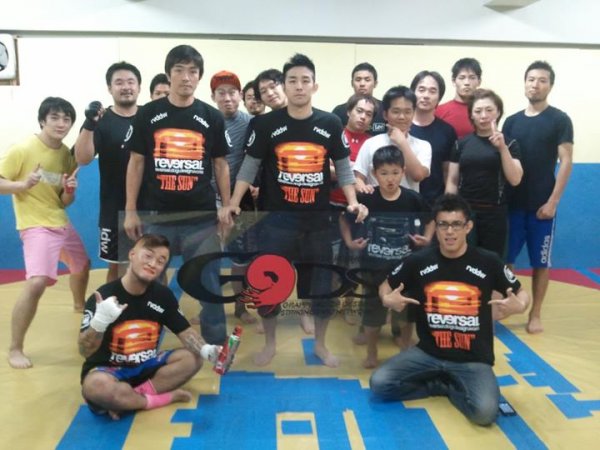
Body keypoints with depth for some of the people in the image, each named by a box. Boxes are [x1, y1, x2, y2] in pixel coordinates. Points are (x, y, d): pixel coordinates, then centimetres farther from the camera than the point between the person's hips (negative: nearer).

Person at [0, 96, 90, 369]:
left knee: (82, 265, 26)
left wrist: (70, 190, -13)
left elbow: (65, 202, 9)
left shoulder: (66, 154, 4)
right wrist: (22, 184, -28)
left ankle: (79, 306, 60)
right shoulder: (23, 150, -14)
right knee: (37, 283, -25)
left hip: (61, 223, 8)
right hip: (36, 226, -7)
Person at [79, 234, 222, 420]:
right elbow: (85, 351, -22)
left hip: (146, 367, 5)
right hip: (108, 370, -5)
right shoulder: (103, 296, -19)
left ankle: (133, 396, -21)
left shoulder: (163, 295, -3)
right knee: (95, 387, -38)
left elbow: (185, 331, -1)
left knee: (192, 358, -13)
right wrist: (100, 322, -42)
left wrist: (206, 350, -23)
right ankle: (166, 397, -19)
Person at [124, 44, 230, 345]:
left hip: (202, 218, 0)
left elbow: (220, 165, 9)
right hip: (158, 216, 0)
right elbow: (136, 163, 4)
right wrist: (130, 211, 0)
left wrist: (227, 208, 4)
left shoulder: (211, 117, 4)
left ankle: (217, 345, 19)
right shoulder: (148, 114, 2)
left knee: (209, 283, 5)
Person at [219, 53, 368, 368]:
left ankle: (320, 344, 31)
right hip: (278, 218, -1)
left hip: (318, 219, 1)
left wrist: (353, 202, -6)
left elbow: (343, 168, 7)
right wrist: (233, 203, -11)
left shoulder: (330, 124, 1)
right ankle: (269, 344, 26)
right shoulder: (267, 124, -3)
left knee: (323, 283, 10)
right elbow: (249, 167, 0)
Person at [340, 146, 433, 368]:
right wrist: (348, 240, -4)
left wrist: (427, 238, -7)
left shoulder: (413, 199, -10)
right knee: (372, 312, 11)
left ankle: (406, 350, 40)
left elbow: (430, 220, 7)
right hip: (374, 268, -1)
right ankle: (371, 355, 31)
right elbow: (344, 217, 4)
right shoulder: (365, 199, -12)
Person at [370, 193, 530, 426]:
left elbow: (521, 293, 6)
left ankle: (449, 386, 4)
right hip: (428, 353, 3)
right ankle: (446, 385, 4)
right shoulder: (418, 261, -4)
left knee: (485, 412, -28)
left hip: (473, 359, -2)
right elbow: (386, 286, 10)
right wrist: (388, 299, -14)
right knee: (379, 384, -15)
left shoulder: (488, 262, -7)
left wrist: (518, 306, -18)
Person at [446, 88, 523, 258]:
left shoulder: (509, 143, 3)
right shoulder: (462, 143, 6)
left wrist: (502, 148, -17)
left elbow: (515, 180, -8)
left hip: (494, 213, 0)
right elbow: (452, 181, 7)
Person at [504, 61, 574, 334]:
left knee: (540, 262, 6)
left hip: (542, 205, -3)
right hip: (512, 203, 3)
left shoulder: (559, 120, -2)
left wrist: (553, 201, -12)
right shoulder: (512, 121, 9)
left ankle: (535, 314, 18)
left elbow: (565, 162, -6)